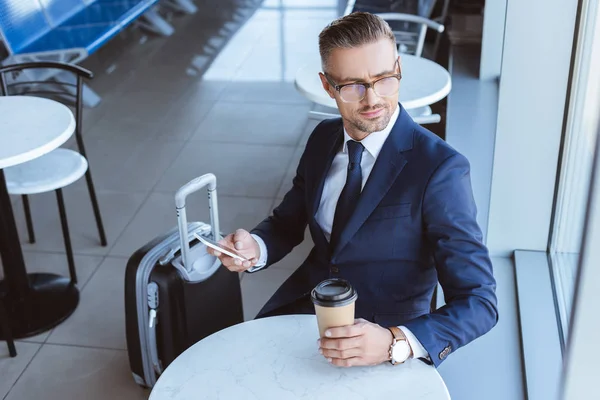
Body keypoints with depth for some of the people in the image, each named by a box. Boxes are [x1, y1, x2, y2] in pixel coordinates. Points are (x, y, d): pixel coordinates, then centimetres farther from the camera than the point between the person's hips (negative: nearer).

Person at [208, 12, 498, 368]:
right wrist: (255, 248, -13)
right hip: (304, 306, 5)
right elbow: (288, 222, 10)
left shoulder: (440, 169, -20)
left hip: (385, 331, -4)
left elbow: (480, 303, -21)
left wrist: (394, 343, -36)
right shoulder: (323, 138, -1)